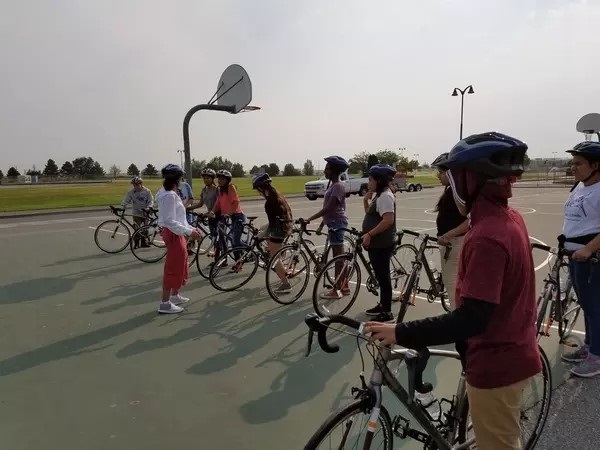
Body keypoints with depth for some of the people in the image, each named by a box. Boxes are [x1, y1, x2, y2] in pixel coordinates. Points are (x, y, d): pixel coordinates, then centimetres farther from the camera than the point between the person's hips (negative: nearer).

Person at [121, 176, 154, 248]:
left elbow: (151, 201, -4)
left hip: (145, 213, 1)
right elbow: (126, 200, -5)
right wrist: (122, 206, -22)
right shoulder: (131, 192, -3)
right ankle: (136, 243, 3)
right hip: (136, 213, -1)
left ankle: (143, 242, 24)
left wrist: (148, 208, -19)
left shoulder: (147, 191, -3)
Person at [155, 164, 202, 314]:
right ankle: (165, 304, 5)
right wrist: (189, 232, -27)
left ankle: (175, 296, 35)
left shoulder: (170, 193, 12)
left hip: (176, 234, 11)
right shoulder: (169, 196, -20)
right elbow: (170, 221, -26)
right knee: (172, 268, -3)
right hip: (173, 235, -11)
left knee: (180, 265, 21)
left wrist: (191, 228, 14)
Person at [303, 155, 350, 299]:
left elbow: (328, 208, -23)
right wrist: (321, 225, 18)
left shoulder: (338, 186, -16)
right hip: (334, 223, 10)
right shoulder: (333, 185, 14)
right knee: (339, 257, 14)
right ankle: (345, 287, 23)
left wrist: (309, 219, -23)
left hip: (337, 223, -10)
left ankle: (336, 290, 4)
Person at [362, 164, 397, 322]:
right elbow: (369, 213, 18)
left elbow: (388, 220, -28)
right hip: (377, 243, 10)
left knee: (383, 276, -4)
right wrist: (366, 199, 3)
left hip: (382, 244, -10)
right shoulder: (379, 195, 15)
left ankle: (387, 312, 3)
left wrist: (369, 234, -27)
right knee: (380, 275, 17)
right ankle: (382, 305, 28)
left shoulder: (385, 196, -18)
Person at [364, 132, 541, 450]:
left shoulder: (486, 237, -31)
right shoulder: (511, 219, 1)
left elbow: (472, 318, -34)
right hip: (513, 354, 9)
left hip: (496, 364, -9)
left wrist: (401, 334, -33)